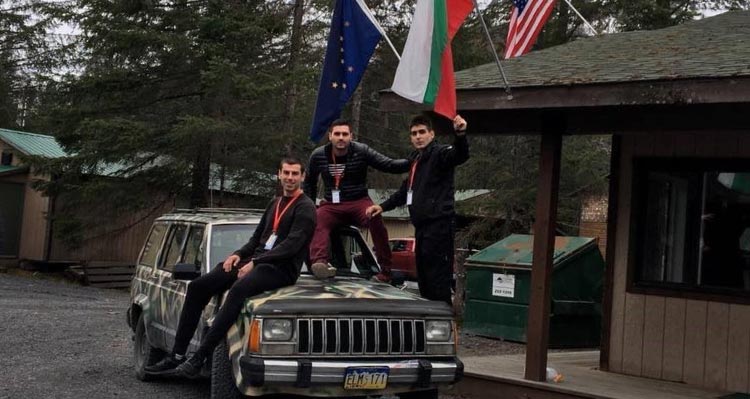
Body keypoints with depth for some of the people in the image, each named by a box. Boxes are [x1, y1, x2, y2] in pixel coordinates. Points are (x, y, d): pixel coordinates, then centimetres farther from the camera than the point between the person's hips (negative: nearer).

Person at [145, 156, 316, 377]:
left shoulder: (305, 208, -3)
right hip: (255, 262, 9)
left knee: (238, 290, -37)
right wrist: (239, 254, 5)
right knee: (198, 286, -5)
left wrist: (255, 262, -19)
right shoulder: (274, 204, 23)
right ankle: (176, 355, -8)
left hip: (281, 268, -8)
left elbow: (292, 245, -15)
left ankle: (198, 359, -39)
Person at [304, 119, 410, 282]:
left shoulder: (362, 151, -5)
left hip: (359, 202, -2)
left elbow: (389, 165, -14)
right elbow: (309, 182, 19)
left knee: (375, 218, -34)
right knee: (316, 220, -31)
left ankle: (385, 270, -28)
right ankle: (319, 262, -53)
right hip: (332, 205, 2)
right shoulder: (318, 155, 2)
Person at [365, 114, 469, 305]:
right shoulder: (416, 159, 21)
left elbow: (460, 155, -30)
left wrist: (460, 134, -51)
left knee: (437, 280, -12)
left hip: (438, 226, -10)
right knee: (423, 277, 13)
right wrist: (383, 206, 20)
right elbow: (406, 190, 31)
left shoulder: (440, 153, -7)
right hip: (422, 226, 10)